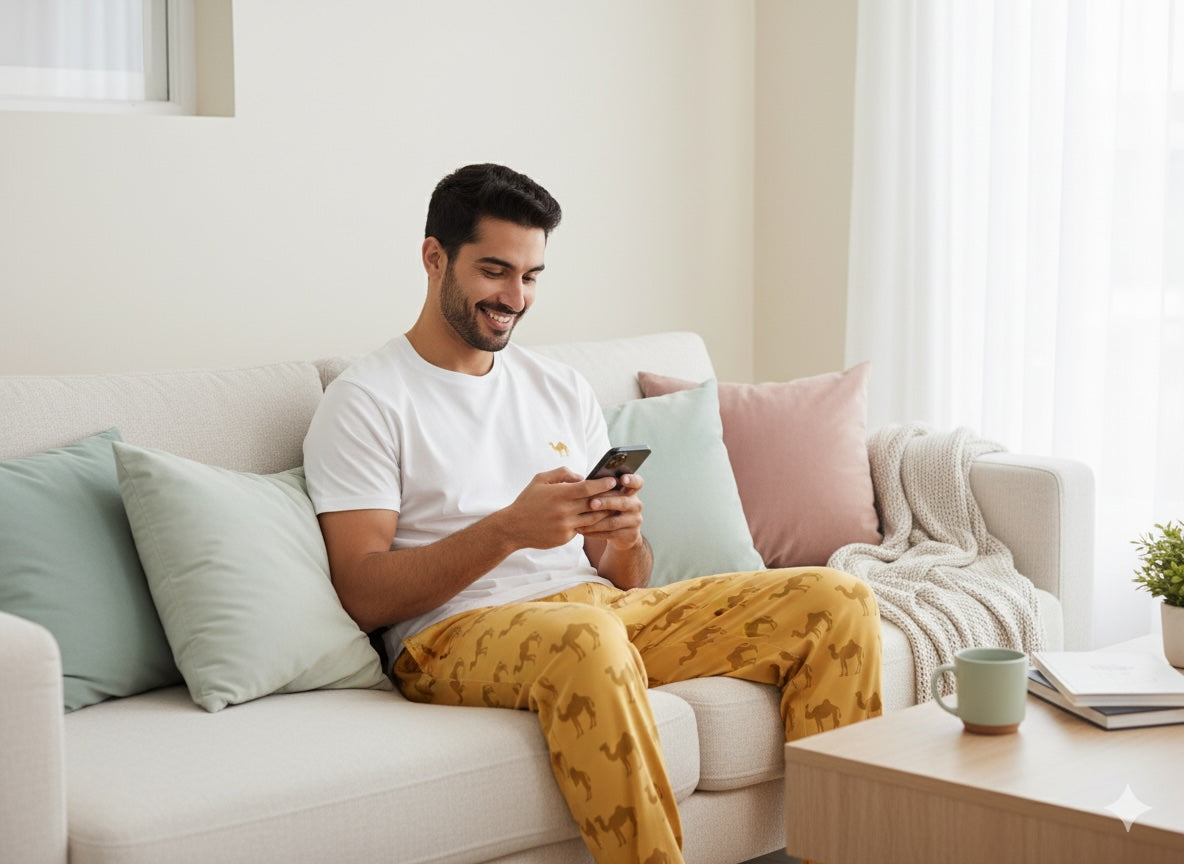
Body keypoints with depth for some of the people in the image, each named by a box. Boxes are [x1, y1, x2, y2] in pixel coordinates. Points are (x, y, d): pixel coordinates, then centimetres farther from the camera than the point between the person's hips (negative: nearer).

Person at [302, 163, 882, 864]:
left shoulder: (564, 390, 20)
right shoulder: (366, 401, 2)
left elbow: (625, 579, 17)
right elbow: (365, 597, -9)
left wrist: (626, 538, -8)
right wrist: (508, 529, -20)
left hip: (598, 605, 6)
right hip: (455, 633, -6)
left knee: (839, 600, -9)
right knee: (585, 639, -42)